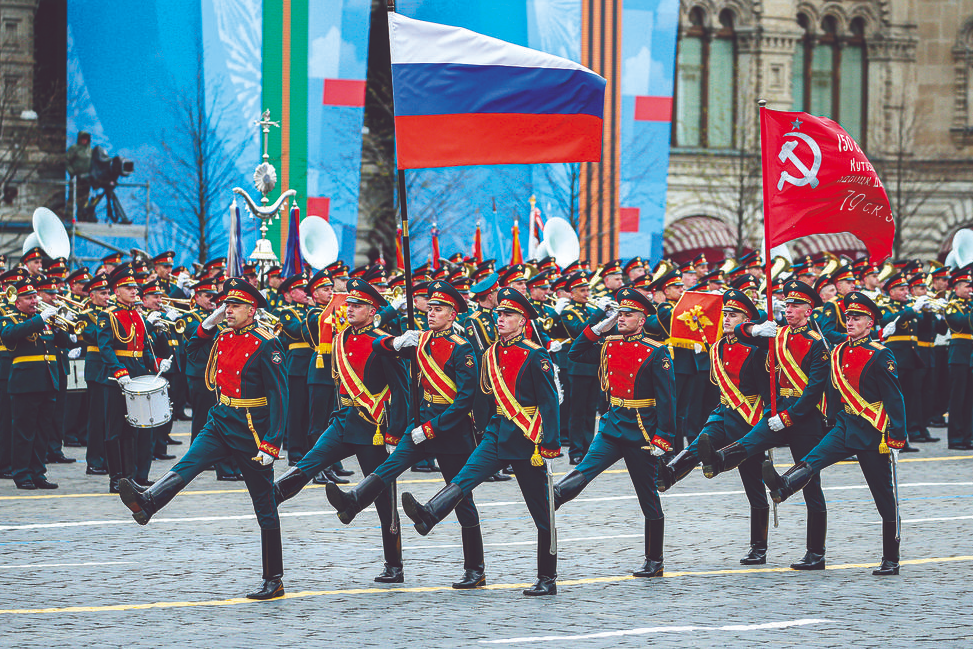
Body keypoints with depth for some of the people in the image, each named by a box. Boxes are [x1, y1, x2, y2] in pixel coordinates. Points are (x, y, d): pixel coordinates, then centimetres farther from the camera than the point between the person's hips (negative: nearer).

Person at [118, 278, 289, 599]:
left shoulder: (266, 344, -14)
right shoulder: (222, 338, 6)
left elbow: (279, 396, -16)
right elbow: (193, 348, 27)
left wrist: (272, 443, -21)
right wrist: (207, 325, 7)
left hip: (252, 433, -6)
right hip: (220, 424, 6)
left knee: (265, 508, 3)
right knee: (188, 464, -23)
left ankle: (274, 581, 8)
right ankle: (147, 502, -48)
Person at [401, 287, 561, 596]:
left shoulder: (535, 356, -10)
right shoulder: (491, 355, 10)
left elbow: (549, 403, -13)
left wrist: (548, 446, -18)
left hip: (527, 439, -5)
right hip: (497, 433, 5)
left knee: (541, 513, 3)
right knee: (466, 476, -21)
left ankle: (548, 579, 8)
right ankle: (428, 516, -45)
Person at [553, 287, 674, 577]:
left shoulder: (656, 353, -10)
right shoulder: (609, 344, 5)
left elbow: (666, 398, -12)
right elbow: (575, 353, 13)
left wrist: (662, 439, -17)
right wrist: (598, 328, 1)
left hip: (641, 432, -4)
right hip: (612, 426, 4)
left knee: (648, 497, 4)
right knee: (583, 472, -20)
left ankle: (654, 561, 12)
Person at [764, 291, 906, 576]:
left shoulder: (879, 356, -11)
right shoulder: (839, 353, 8)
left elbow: (895, 400, -12)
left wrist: (896, 440, -15)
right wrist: (836, 421, 23)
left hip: (873, 433, -5)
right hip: (845, 427, 5)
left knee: (885, 500, 3)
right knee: (814, 459, -24)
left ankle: (891, 560, 9)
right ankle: (782, 486, -51)